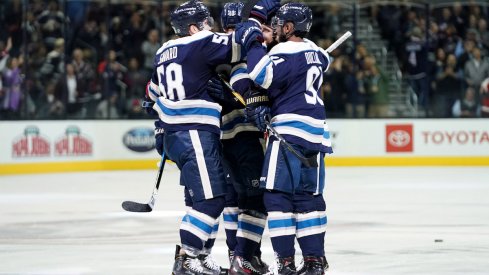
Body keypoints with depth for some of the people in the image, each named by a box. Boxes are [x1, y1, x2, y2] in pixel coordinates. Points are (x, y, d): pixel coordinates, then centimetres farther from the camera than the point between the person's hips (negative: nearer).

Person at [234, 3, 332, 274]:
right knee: (309, 197, 11)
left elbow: (264, 75, -23)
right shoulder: (314, 52, 19)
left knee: (277, 195, -6)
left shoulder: (286, 51, -9)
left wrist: (253, 43, -10)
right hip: (316, 131, 9)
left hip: (289, 129, -9)